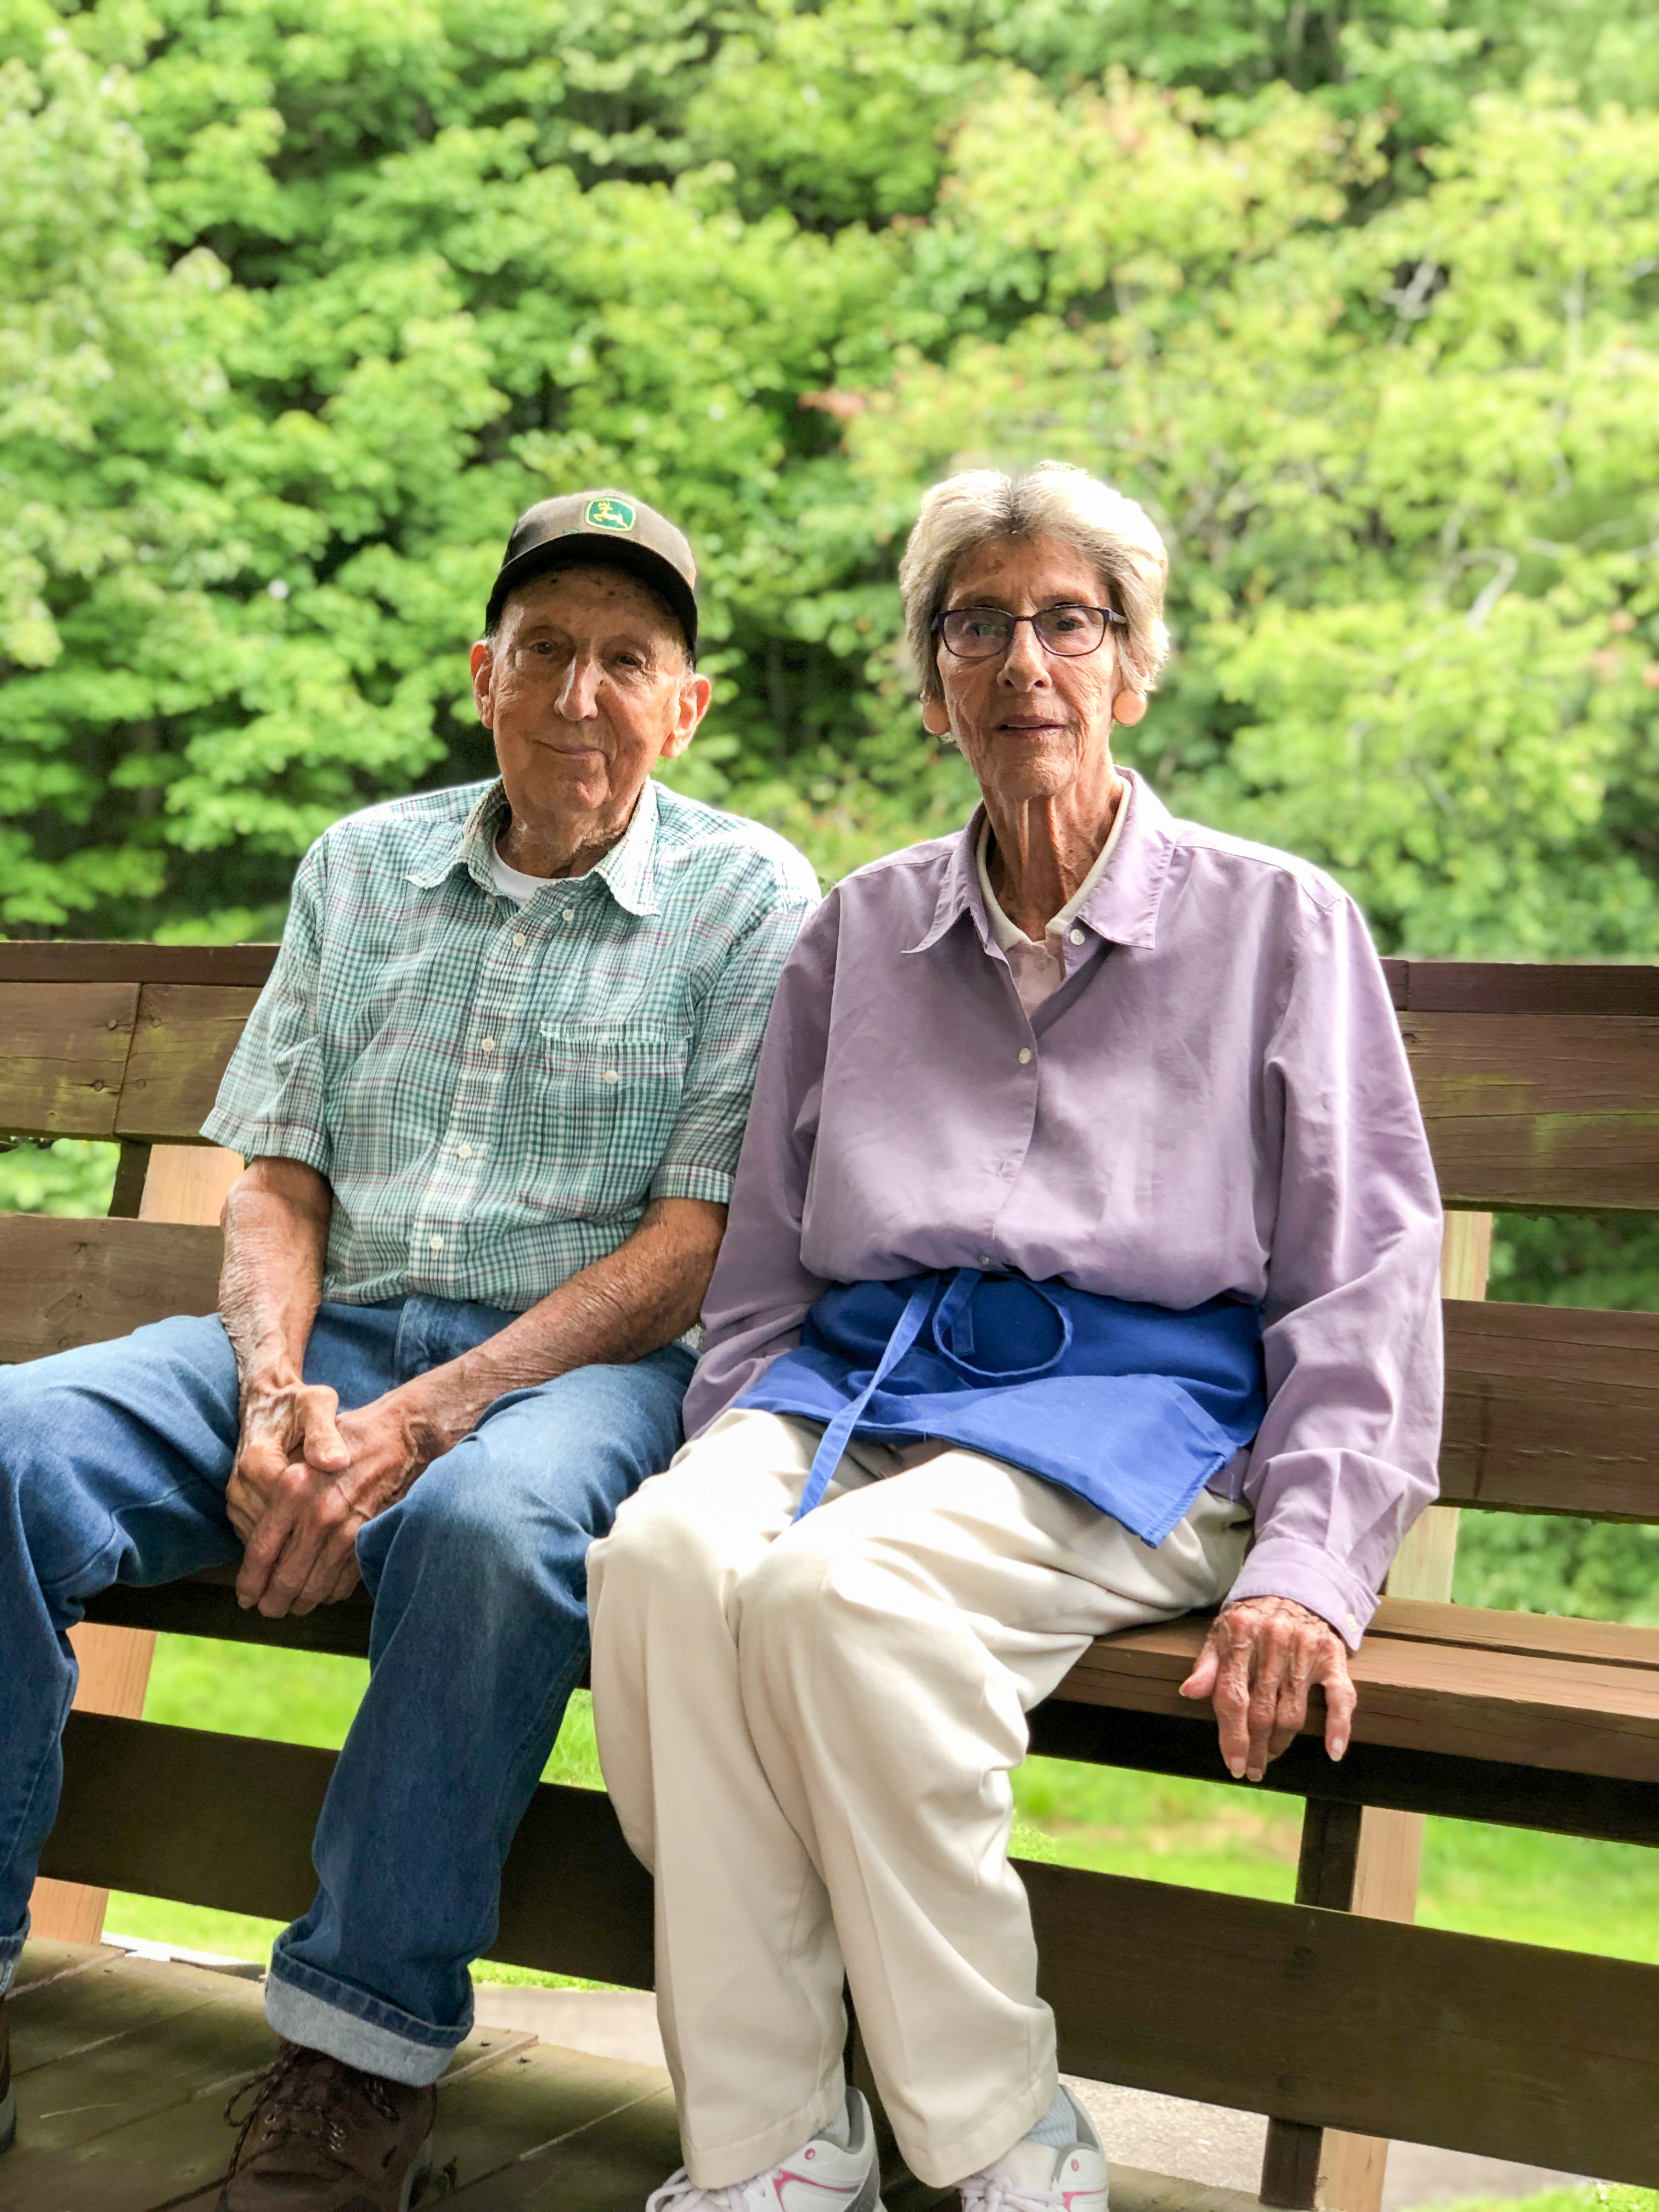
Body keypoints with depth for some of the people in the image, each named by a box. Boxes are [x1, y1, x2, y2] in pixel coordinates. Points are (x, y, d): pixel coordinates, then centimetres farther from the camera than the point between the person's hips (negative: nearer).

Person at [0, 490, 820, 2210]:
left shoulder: (752, 901, 2)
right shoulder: (363, 864, 16)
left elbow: (698, 1245, -6)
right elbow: (278, 1177, 12)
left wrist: (416, 1424, -17)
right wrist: (270, 1395, -10)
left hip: (581, 1358, -4)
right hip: (334, 1333, 4)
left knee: (487, 1522, -38)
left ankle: (363, 2048, -21)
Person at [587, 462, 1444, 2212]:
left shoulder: (1276, 921, 9)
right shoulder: (860, 931, 19)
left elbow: (1365, 1287, 4)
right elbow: (761, 1276, 21)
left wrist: (1304, 1569, -9)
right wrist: (724, 1458, 2)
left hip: (1136, 1406, -3)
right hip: (859, 1382, 4)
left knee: (843, 1589, -34)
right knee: (662, 1553, -30)